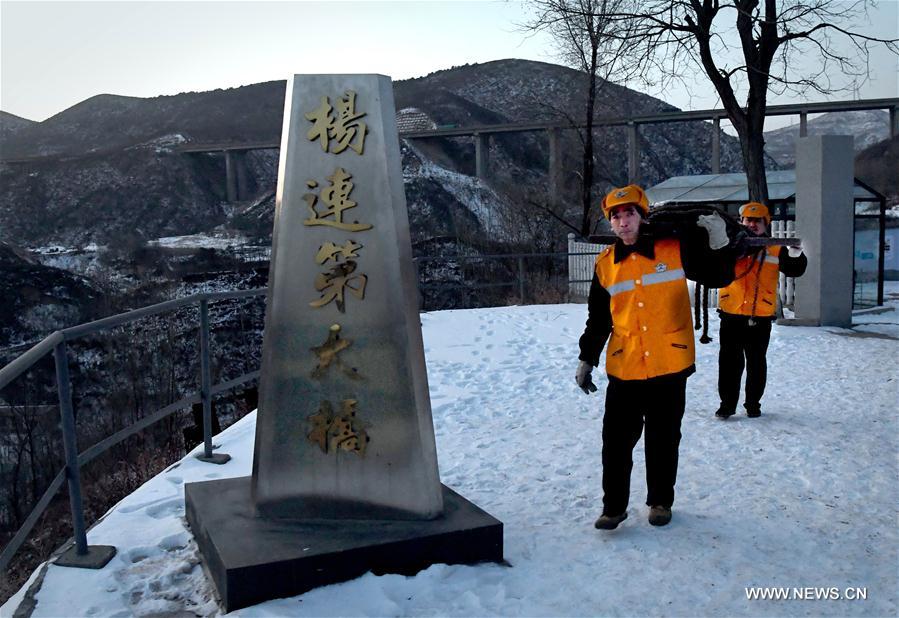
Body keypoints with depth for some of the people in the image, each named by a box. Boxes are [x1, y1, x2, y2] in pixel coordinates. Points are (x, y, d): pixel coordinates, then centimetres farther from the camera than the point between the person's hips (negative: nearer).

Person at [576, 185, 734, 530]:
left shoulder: (675, 251, -4)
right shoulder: (605, 265, 3)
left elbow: (718, 275, 2)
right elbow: (597, 320, 10)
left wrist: (718, 244, -15)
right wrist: (586, 360, 10)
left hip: (670, 368, -1)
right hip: (624, 371, 1)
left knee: (663, 440, 12)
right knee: (617, 440, 3)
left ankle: (660, 501, 30)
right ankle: (614, 505, 18)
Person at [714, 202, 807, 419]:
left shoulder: (775, 248, 4)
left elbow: (794, 270, -3)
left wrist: (795, 254, -24)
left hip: (761, 316, 1)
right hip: (731, 314, 0)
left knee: (756, 362, 11)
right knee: (729, 361, 5)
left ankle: (753, 403, 23)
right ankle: (727, 403, 14)